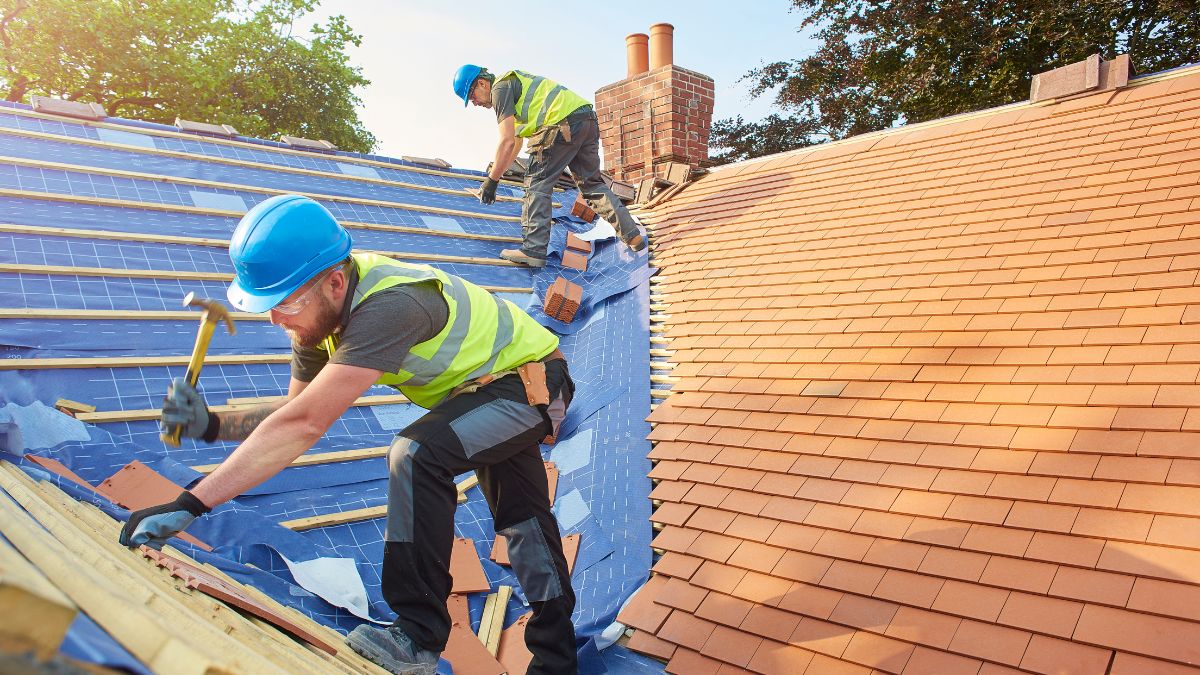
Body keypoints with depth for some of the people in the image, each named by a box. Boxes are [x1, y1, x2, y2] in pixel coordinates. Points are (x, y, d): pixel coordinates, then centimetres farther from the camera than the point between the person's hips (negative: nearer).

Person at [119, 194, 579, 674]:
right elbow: (298, 413, -4)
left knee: (417, 454, -31)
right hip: (496, 382, 9)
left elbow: (304, 425, -44)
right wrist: (211, 425, -20)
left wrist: (188, 505, -42)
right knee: (522, 522, 18)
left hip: (532, 378, -9)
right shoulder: (321, 309, -11)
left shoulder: (388, 306, -39)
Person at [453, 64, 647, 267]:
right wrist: (496, 172, 38)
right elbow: (516, 142, 36)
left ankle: (533, 249, -5)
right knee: (592, 183, 17)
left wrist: (491, 181, -4)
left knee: (537, 183, -2)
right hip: (588, 120, 10)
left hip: (565, 123, -10)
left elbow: (507, 142, -10)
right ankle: (634, 236, 17)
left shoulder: (500, 88, 0)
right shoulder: (513, 82, 31)